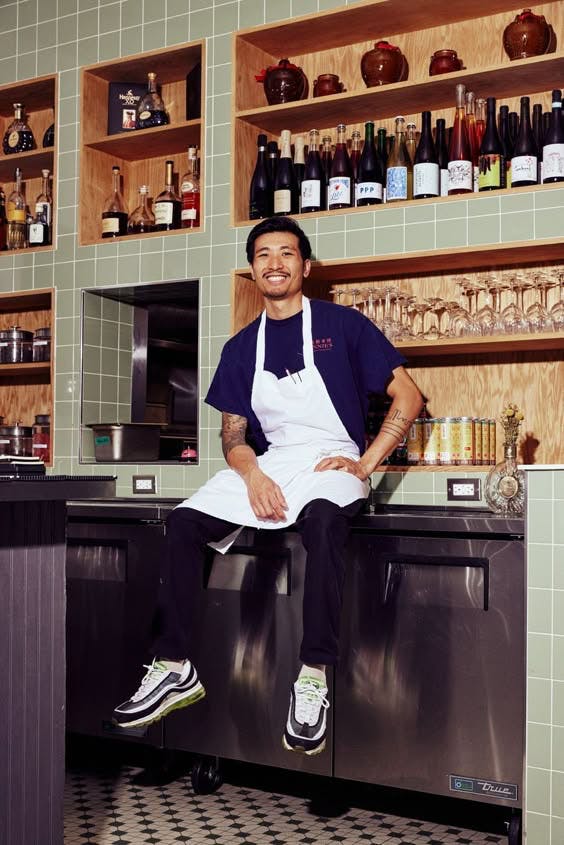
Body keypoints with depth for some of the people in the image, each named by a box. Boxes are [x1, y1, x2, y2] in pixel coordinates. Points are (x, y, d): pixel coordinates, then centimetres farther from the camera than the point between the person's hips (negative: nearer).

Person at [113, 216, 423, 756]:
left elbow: (408, 397, 0)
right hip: (267, 464, 5)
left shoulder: (343, 325, 2)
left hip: (331, 462, -4)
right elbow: (233, 434, 12)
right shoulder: (242, 347, 14)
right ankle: (173, 669, -9)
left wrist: (365, 464, -11)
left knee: (320, 517, -39)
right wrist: (252, 474, -11)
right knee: (184, 522, -18)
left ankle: (312, 678, -35)